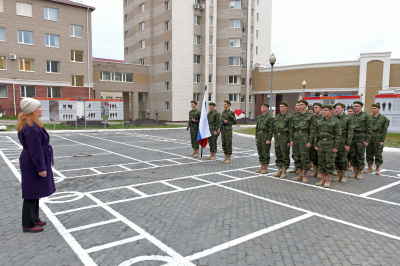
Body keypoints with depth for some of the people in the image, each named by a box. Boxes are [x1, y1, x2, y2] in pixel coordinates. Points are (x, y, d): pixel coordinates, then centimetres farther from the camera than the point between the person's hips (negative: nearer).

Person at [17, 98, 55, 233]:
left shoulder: (33, 125, 10)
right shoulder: (31, 128, -22)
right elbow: (35, 150, -23)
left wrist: (42, 166, 20)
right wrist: (41, 168, -20)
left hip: (31, 163, 11)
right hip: (32, 165, -11)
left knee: (35, 193, 19)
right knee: (32, 194, 0)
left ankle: (34, 219, 32)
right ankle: (28, 225, 12)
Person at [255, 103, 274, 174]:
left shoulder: (270, 117, -10)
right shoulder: (259, 117, 13)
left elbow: (271, 129, -13)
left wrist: (269, 139, -18)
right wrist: (256, 137, 12)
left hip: (266, 136, -7)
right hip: (259, 136, 7)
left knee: (265, 153, -1)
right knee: (260, 152, 10)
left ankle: (265, 168, 7)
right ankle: (262, 167, 19)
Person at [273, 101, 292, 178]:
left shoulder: (289, 116, -7)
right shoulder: (277, 116, 14)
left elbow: (290, 130, -10)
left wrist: (289, 141, -14)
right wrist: (275, 139, 14)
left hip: (284, 138, -7)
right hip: (277, 137, 7)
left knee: (285, 155, 1)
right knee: (278, 155, 10)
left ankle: (284, 172, 9)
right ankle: (280, 171, 20)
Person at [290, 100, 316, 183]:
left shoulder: (311, 116, -2)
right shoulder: (295, 117, 12)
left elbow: (312, 130, -6)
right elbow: (292, 128, 14)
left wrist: (310, 141, -12)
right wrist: (291, 139, 7)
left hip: (305, 137, -5)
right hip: (296, 137, 5)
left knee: (305, 157, -4)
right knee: (296, 156, 8)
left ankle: (304, 176, 7)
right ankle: (299, 174, 19)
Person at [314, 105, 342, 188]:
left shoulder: (335, 121, -3)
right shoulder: (319, 122, 11)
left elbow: (338, 135, -6)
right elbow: (316, 134, 15)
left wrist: (336, 147, -11)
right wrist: (316, 145, 9)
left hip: (330, 145, -5)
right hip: (321, 144, 5)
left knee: (329, 163, 0)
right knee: (321, 162, 8)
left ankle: (328, 180, 8)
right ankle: (322, 179, 17)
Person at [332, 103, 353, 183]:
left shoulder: (348, 118, -3)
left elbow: (350, 132, -6)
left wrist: (348, 144, -11)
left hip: (343, 141, -4)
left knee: (343, 159, 1)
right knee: (336, 159, 6)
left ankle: (344, 176, 14)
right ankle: (339, 175, 18)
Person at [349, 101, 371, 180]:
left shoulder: (366, 116, -2)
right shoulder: (352, 116, 13)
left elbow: (368, 129, -4)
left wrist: (367, 140, -10)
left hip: (361, 138, -5)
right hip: (352, 138, 5)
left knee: (360, 156, 1)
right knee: (352, 155, 7)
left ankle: (360, 173, 11)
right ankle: (355, 172, 18)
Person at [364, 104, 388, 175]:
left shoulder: (383, 118, 2)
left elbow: (384, 130, -1)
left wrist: (382, 140, -8)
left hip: (378, 138, -3)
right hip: (369, 137, 3)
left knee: (378, 154, 2)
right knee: (369, 153, 6)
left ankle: (378, 169, 12)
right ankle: (369, 168, 15)